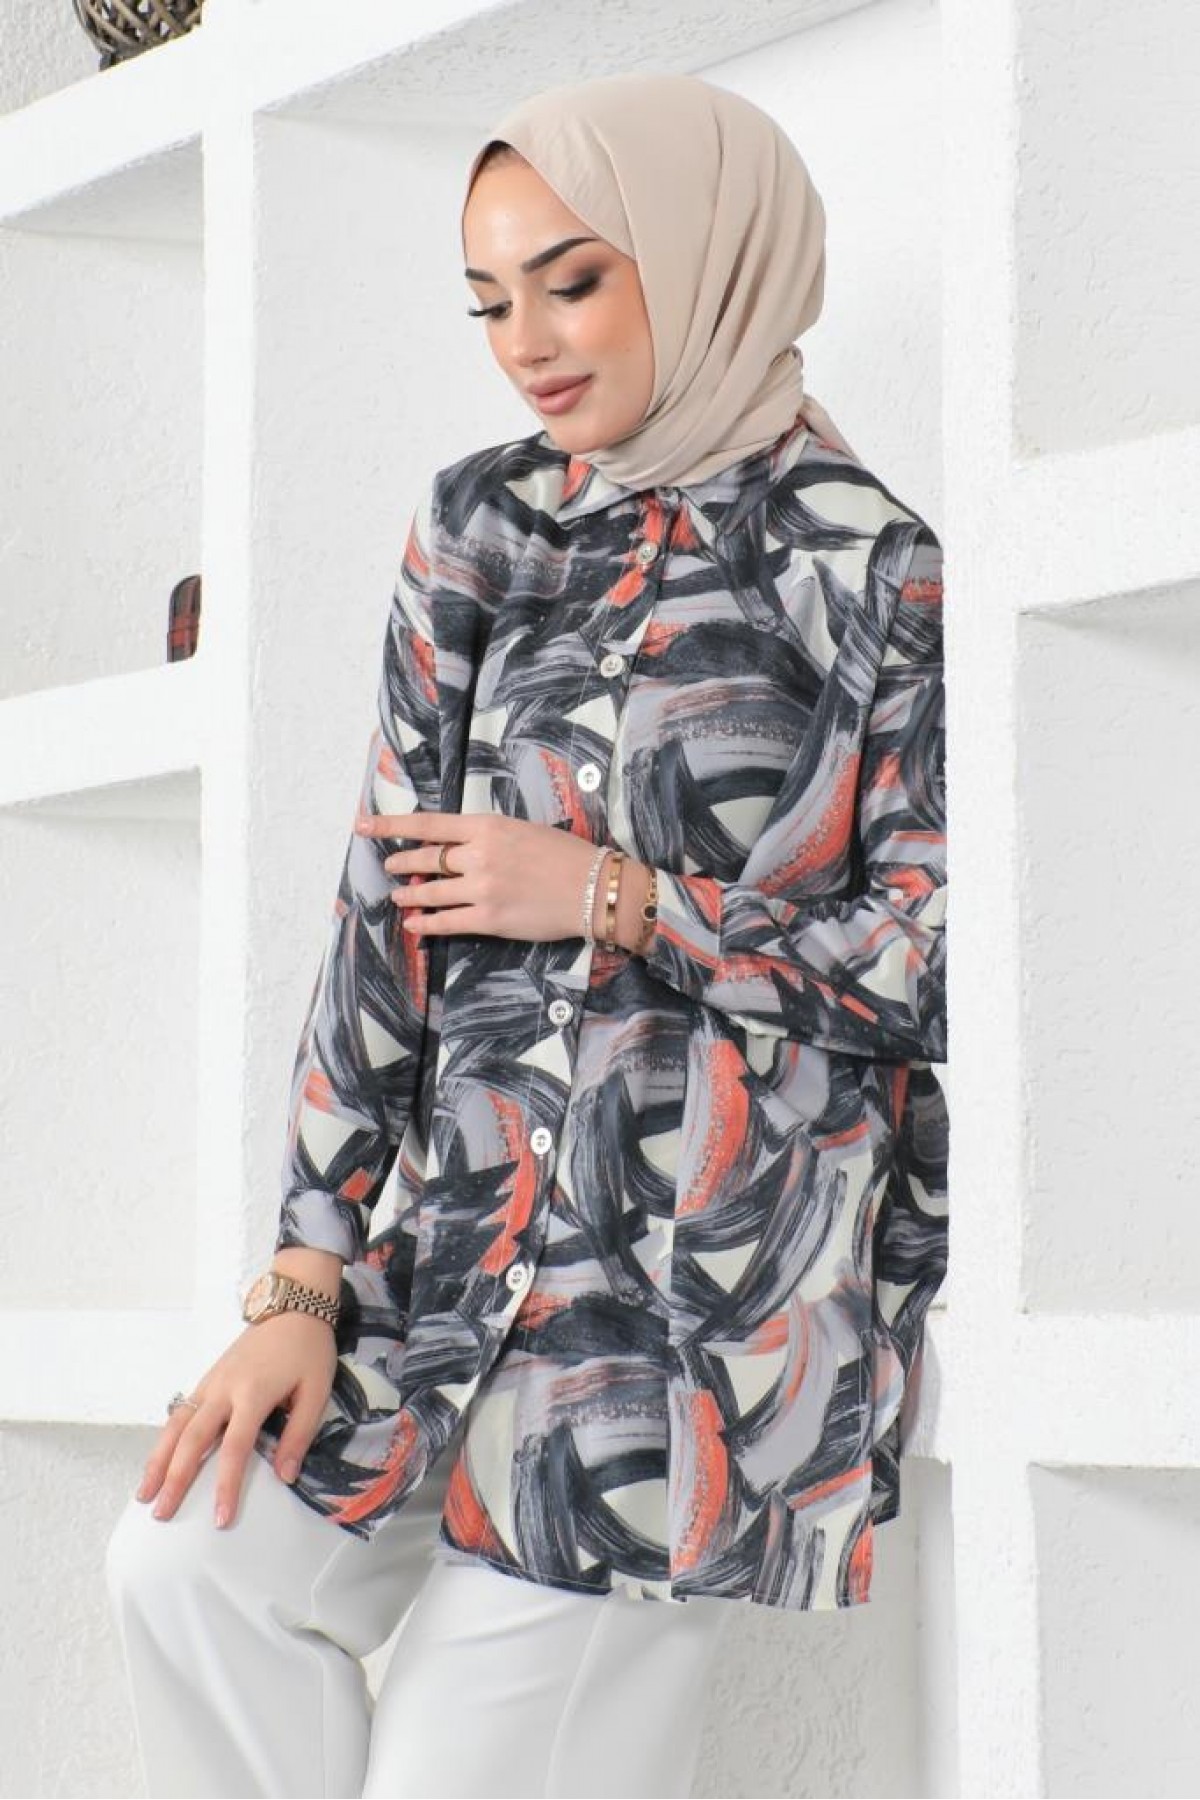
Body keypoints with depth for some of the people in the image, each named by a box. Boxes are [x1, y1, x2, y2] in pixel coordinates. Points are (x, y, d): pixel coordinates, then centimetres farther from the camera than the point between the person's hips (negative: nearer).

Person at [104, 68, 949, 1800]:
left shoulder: (872, 567, -4)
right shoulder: (479, 534, 10)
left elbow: (936, 957, -6)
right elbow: (389, 901, 5)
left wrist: (607, 896, -10)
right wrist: (306, 1283, -1)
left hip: (719, 1269, -5)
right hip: (469, 1233, 5)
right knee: (190, 1561, -16)